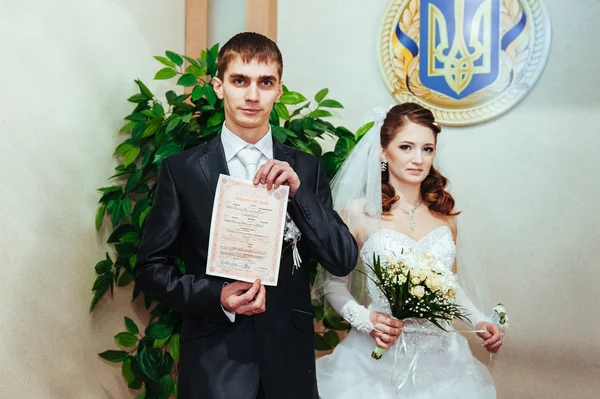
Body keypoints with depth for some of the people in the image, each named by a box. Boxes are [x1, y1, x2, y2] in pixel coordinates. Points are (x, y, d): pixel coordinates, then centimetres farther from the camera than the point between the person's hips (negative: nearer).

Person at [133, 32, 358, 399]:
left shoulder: (306, 169, 1)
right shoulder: (181, 169, -4)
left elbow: (344, 262, -4)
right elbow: (150, 267, -1)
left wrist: (298, 191, -15)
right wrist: (216, 296, -16)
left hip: (288, 357, 3)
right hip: (215, 359, -2)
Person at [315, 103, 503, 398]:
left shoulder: (444, 213, 5)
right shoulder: (359, 212, -8)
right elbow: (334, 282, -1)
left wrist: (478, 321, 3)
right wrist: (364, 319, -17)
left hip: (439, 355, 4)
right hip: (378, 359, -3)